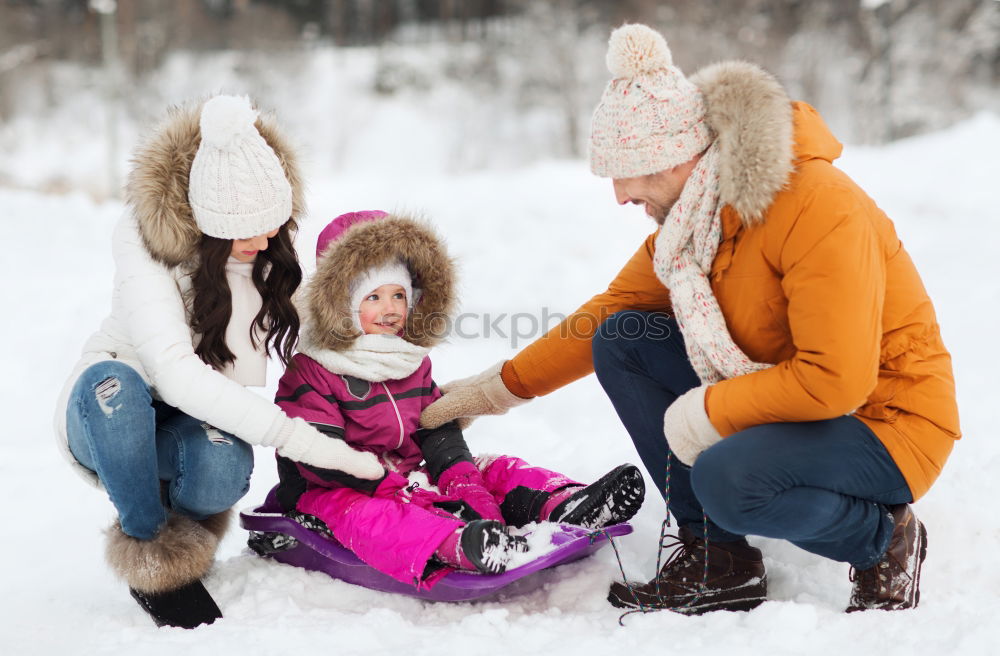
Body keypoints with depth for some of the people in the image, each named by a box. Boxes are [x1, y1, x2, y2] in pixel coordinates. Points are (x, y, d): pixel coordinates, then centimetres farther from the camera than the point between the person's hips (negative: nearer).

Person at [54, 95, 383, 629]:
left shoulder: (275, 252, -8)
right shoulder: (147, 246, -23)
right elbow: (175, 373, -35)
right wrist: (306, 442, -42)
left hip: (199, 424, 2)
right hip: (107, 416, -1)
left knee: (224, 465, -35)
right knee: (113, 381, -37)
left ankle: (181, 520, 2)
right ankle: (150, 549, -16)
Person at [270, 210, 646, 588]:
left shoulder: (412, 362, 13)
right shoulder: (308, 373, -9)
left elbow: (439, 432, 5)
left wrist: (463, 481, -15)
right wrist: (392, 486, -28)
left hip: (408, 479, 7)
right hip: (333, 491, -7)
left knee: (494, 470, -7)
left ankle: (559, 505, -37)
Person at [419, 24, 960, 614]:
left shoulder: (818, 209, -27)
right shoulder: (691, 212, -1)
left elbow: (836, 379, -31)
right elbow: (612, 309, 10)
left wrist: (709, 412, -23)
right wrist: (504, 387, 10)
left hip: (883, 420, -8)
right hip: (781, 399, 8)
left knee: (727, 479, -35)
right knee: (619, 342, -2)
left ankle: (884, 538, -2)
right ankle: (719, 561, 0)